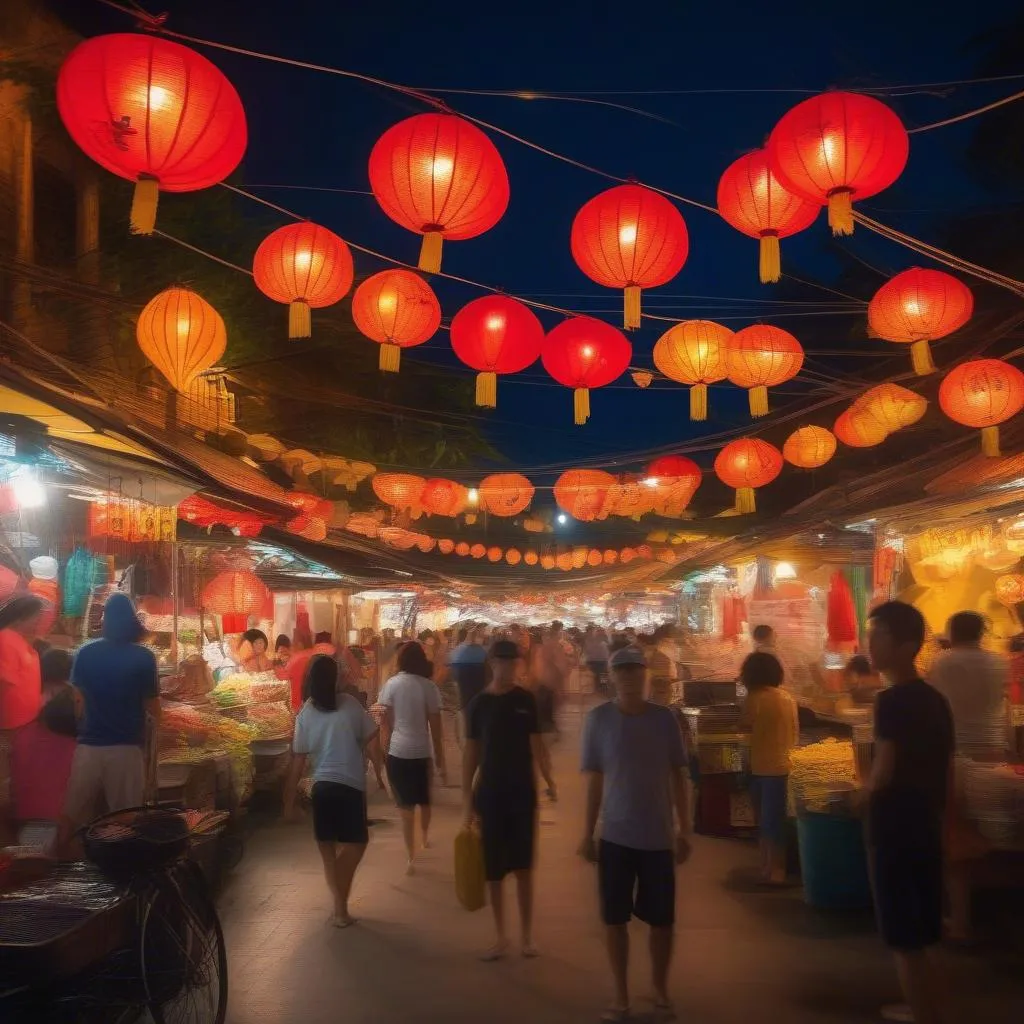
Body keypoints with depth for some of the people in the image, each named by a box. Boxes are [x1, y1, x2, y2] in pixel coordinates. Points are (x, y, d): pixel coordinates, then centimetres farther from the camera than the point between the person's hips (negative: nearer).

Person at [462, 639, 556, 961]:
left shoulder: (526, 700, -1)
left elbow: (537, 744, 3)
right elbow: (471, 752, 0)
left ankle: (527, 935, 19)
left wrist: (549, 781, -10)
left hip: (522, 791, 0)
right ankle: (501, 937, 19)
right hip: (489, 793, 0)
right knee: (493, 870, 6)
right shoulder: (479, 703, -3)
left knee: (523, 867, 7)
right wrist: (467, 798, -3)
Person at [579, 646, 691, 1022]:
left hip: (658, 836, 1)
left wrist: (684, 830, 3)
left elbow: (678, 776, 4)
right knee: (615, 918, 7)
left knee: (662, 919, 9)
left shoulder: (664, 718, -3)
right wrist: (587, 833, 2)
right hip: (615, 835, 0)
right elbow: (594, 780, 0)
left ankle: (660, 989, 31)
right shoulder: (598, 718, -6)